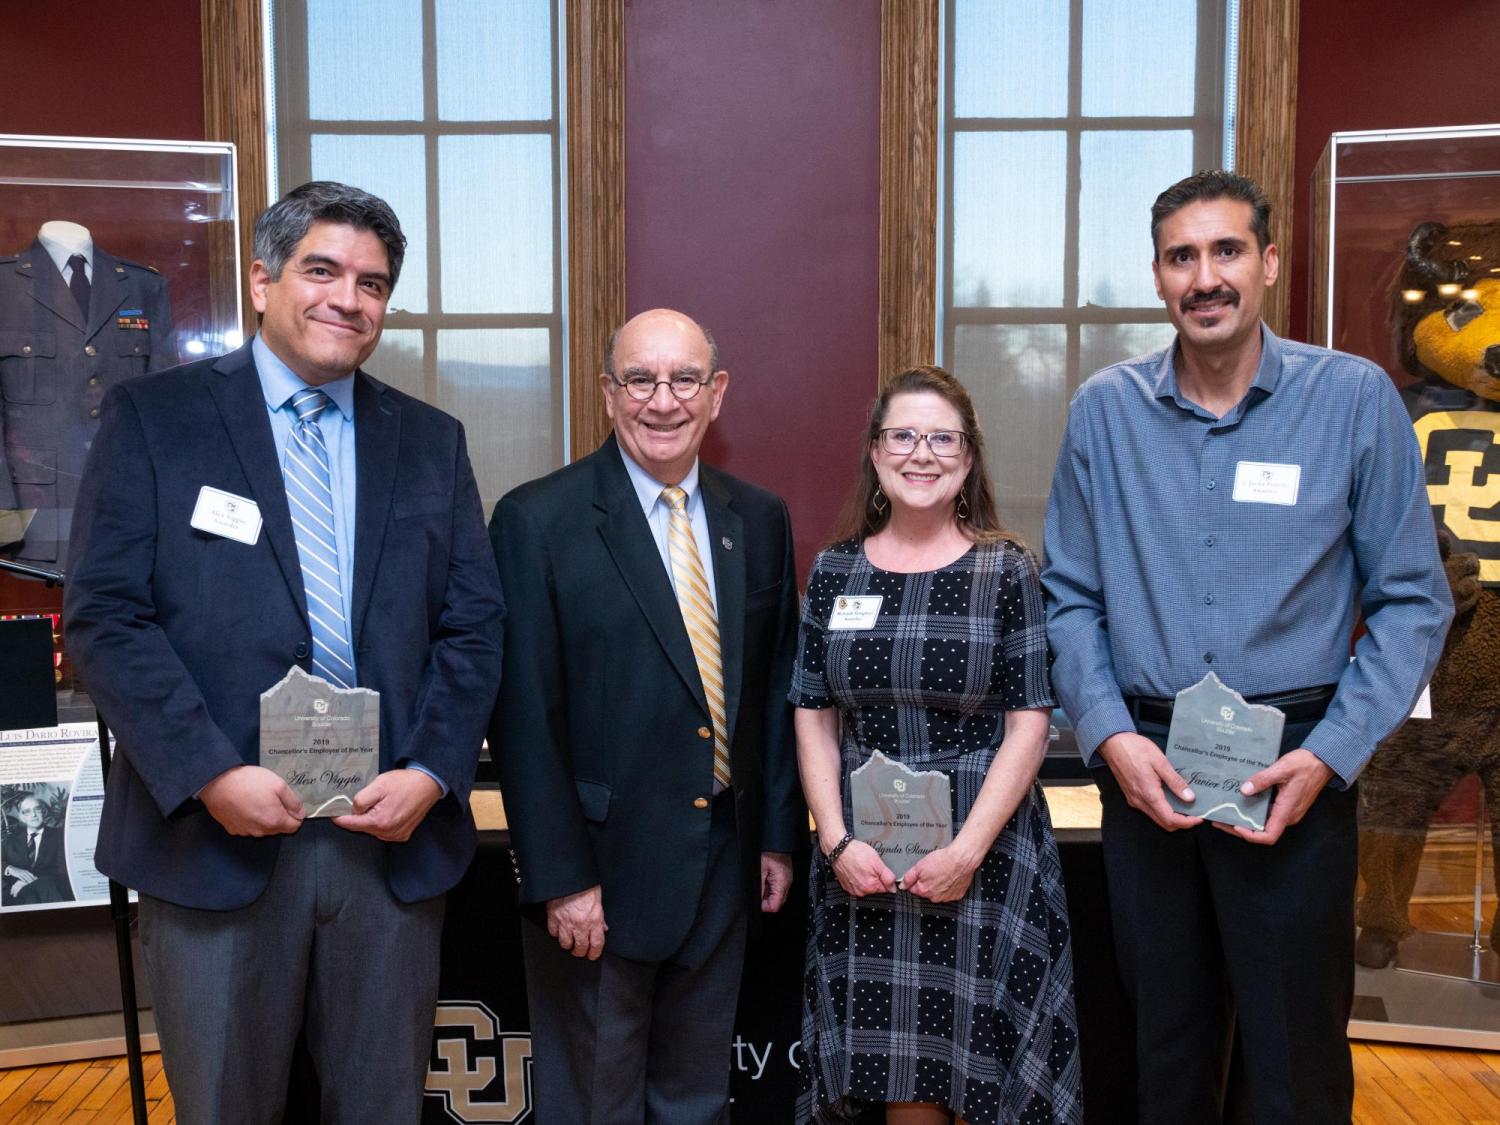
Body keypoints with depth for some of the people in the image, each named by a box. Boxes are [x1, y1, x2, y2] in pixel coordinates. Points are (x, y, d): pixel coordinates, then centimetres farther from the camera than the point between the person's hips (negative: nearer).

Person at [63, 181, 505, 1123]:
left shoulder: (431, 441, 9)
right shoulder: (153, 417, 0)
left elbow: (473, 624, 6)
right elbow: (105, 616, -6)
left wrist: (432, 773, -8)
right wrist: (209, 773, -15)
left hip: (395, 832, 3)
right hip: (217, 833, -2)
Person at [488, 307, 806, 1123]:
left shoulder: (759, 520, 5)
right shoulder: (538, 520, -11)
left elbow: (779, 688, 9)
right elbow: (524, 716, -13)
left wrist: (780, 835, 8)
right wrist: (561, 877, -14)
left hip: (727, 863, 5)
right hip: (601, 869, -4)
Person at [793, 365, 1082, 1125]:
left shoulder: (1005, 569, -3)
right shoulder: (835, 570, 4)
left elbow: (1028, 723, -5)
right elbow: (813, 717, 5)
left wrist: (968, 848, -14)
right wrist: (836, 840, -7)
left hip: (984, 843, -2)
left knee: (980, 1053, 8)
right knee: (893, 1058, 10)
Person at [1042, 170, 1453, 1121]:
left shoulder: (1353, 397, -5)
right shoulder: (1105, 410, 1)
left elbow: (1412, 602, -3)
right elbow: (1073, 595, 4)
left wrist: (1330, 755, -12)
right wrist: (1109, 733, -9)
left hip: (1295, 770, -2)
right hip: (1142, 762, 2)